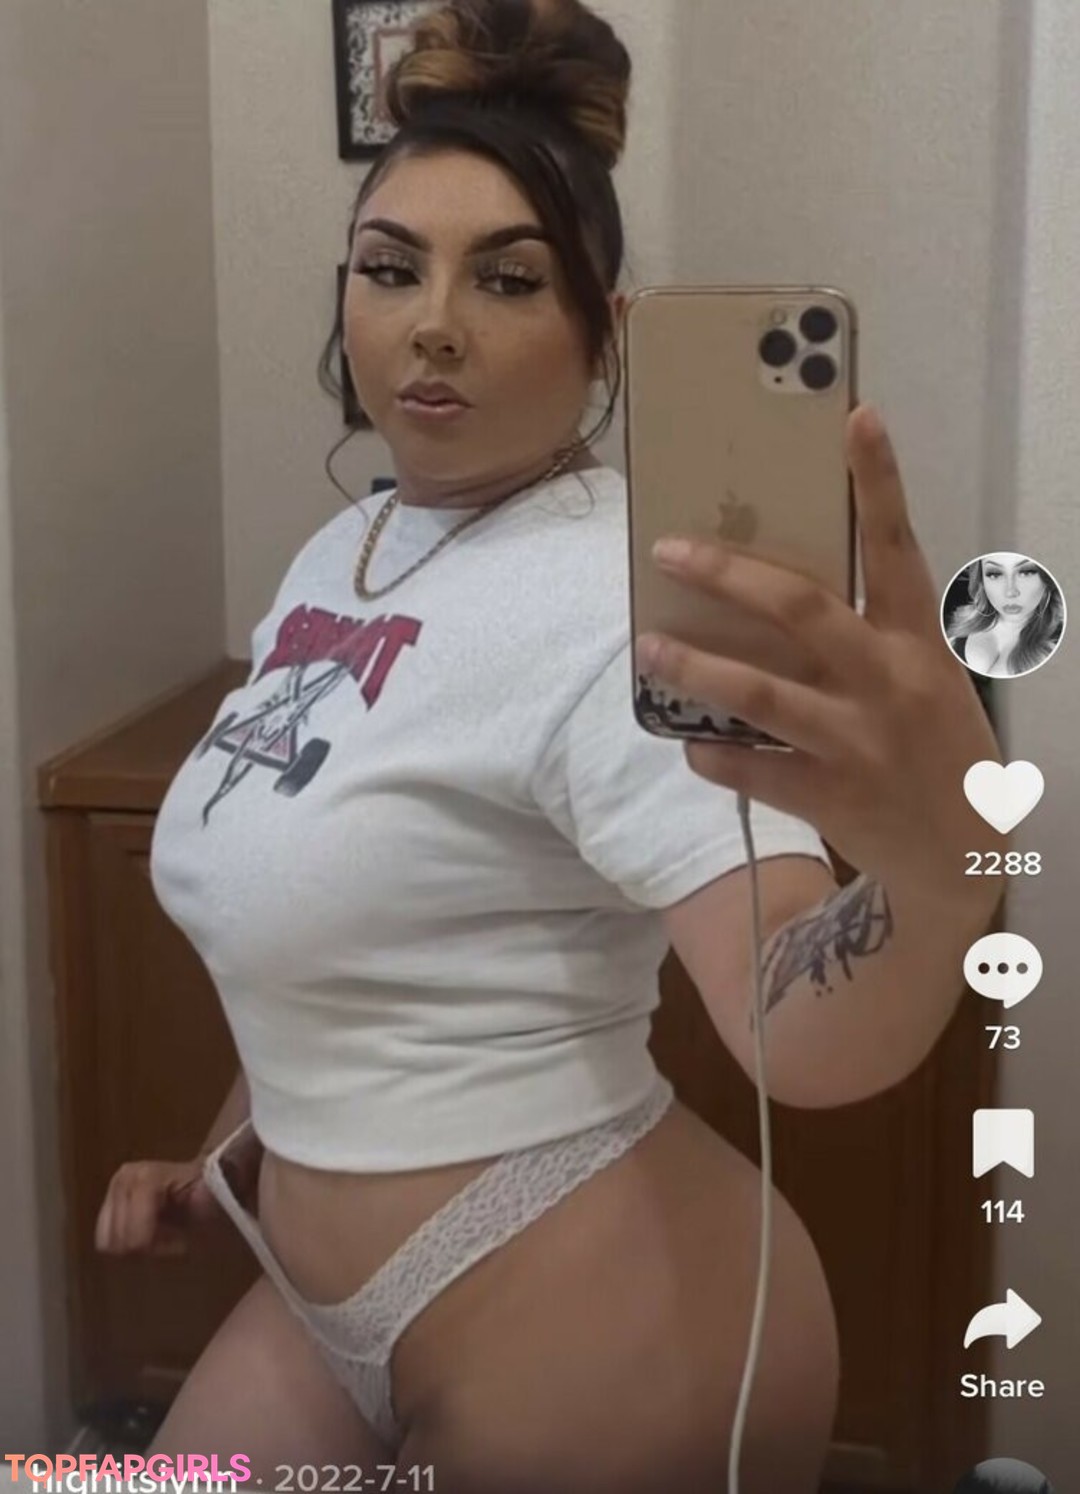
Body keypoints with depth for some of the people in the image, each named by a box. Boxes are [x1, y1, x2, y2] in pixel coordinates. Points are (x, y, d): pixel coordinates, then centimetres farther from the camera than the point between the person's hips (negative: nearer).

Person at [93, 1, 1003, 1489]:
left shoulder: (605, 596, -23)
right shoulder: (345, 553, 4)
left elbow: (800, 1039, -37)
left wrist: (941, 862, -56)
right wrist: (237, 1150, 17)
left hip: (595, 1343, -8)